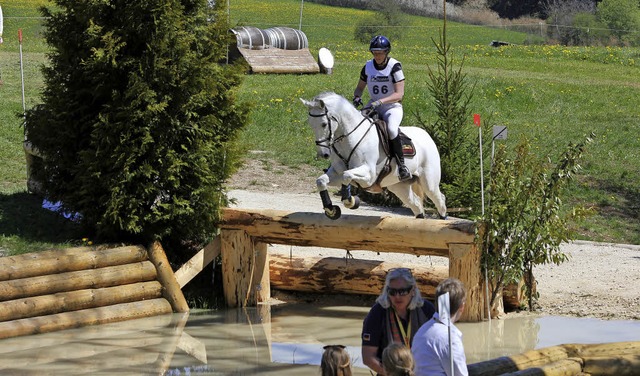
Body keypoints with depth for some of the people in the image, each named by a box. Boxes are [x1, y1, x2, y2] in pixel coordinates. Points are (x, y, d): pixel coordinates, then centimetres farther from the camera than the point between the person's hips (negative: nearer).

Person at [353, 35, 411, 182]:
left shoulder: (394, 66, -12)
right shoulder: (368, 67, 3)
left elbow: (399, 94, -18)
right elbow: (359, 87, 17)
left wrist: (380, 101, -31)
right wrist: (357, 97, -7)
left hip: (392, 107, -5)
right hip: (373, 106, 5)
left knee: (391, 128, -36)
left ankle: (401, 164, -26)